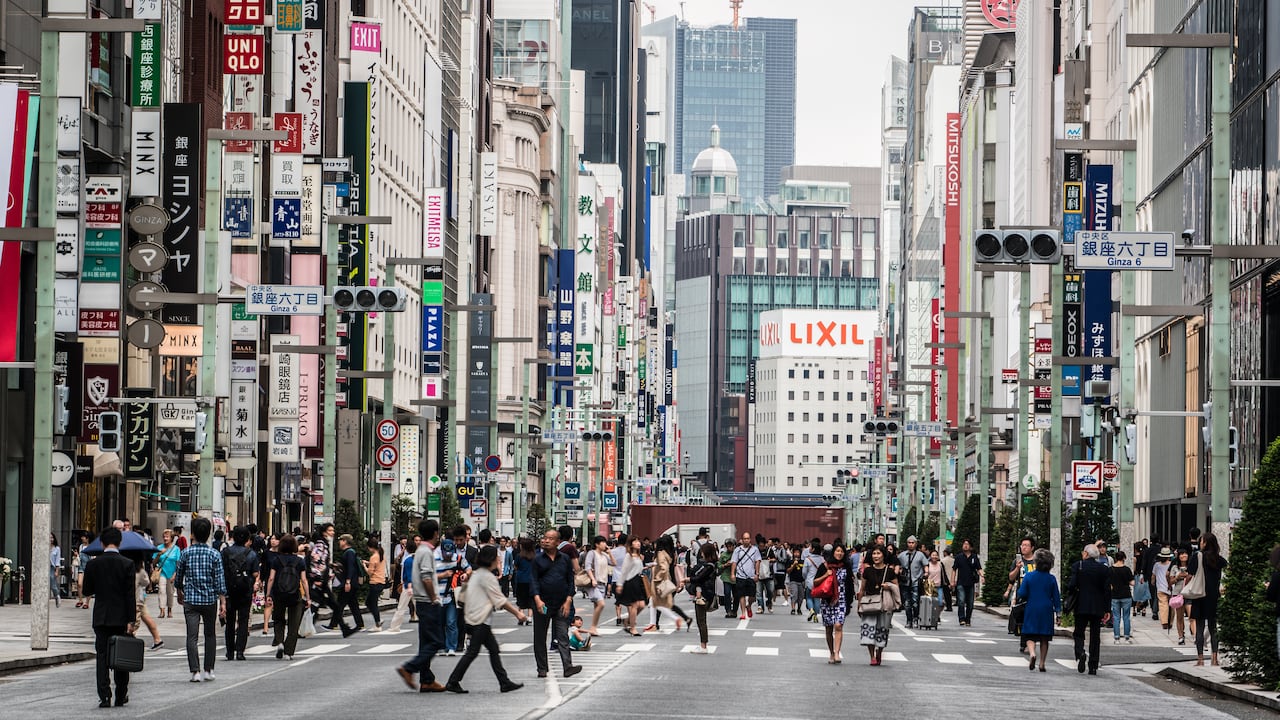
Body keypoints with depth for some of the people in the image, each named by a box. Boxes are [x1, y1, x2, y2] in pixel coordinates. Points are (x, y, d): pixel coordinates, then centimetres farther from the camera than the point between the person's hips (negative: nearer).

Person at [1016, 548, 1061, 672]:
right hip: (1046, 611, 1)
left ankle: (1032, 653, -25)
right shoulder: (1051, 579, -2)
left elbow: (1022, 594, -6)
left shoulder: (1028, 576, -6)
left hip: (1031, 610, -1)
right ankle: (1042, 664, 8)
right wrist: (1058, 612, 8)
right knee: (1044, 638, 8)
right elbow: (1056, 597, 1)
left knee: (1030, 635, 4)